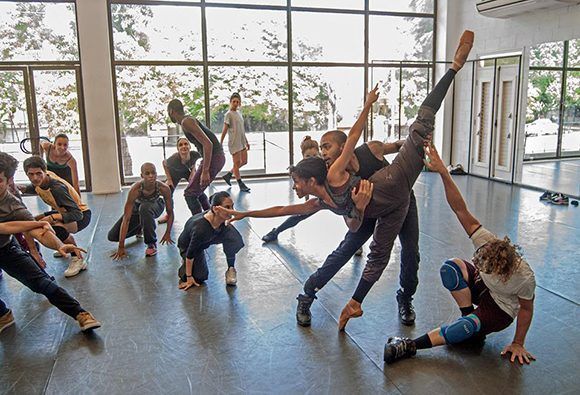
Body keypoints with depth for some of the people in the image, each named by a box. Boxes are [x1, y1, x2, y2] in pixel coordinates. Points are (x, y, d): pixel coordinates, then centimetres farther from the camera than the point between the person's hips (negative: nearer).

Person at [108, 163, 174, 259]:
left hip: (155, 205, -1)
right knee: (112, 236, -4)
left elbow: (170, 213, -19)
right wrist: (121, 247, -36)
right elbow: (126, 219, -35)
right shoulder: (135, 190, -37)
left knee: (144, 208, -40)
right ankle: (139, 228, 25)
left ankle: (152, 244, -21)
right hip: (137, 206, 1)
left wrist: (167, 234, -18)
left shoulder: (164, 188, -35)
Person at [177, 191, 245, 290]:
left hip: (209, 236, 4)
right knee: (200, 277, -7)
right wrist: (189, 277, -18)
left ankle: (231, 269, -6)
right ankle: (185, 266, 25)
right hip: (188, 244, -4)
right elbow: (190, 253, -28)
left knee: (233, 235, -26)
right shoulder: (200, 228, -44)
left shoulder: (220, 217, -29)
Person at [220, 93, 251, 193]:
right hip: (234, 142, -8)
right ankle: (241, 184, 4)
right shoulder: (228, 114, -7)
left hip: (242, 142, 8)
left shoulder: (239, 113, 15)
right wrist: (220, 144, -14)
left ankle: (228, 175, 23)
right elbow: (225, 130, -11)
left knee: (244, 161, 11)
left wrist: (246, 142, 21)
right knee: (237, 163, -3)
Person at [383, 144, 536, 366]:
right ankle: (472, 323, -13)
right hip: (479, 287, 4)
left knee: (471, 325, -37)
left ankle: (411, 346, -31)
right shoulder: (486, 242, -28)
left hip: (501, 310, -4)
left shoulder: (525, 278, -32)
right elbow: (461, 210, -36)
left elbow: (526, 309, -14)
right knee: (451, 267, -29)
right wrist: (443, 172, -47)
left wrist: (518, 344, -6)